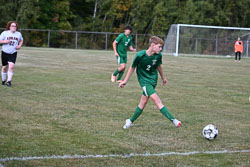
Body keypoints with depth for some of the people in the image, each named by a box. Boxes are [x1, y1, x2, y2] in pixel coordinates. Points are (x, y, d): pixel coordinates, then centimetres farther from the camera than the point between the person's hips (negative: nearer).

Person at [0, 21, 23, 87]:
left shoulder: (19, 34, 5)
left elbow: (21, 40, 24)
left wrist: (19, 45, 4)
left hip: (13, 53, 0)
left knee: (11, 66, -17)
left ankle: (9, 81, -10)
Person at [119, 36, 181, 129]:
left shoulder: (158, 55, -7)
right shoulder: (140, 55, -18)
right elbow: (132, 67, -4)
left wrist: (163, 78, 28)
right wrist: (125, 81, 3)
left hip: (153, 80, 5)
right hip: (144, 80, -5)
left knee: (143, 102, 5)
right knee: (156, 100, -18)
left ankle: (130, 121, 22)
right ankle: (173, 120, -23)